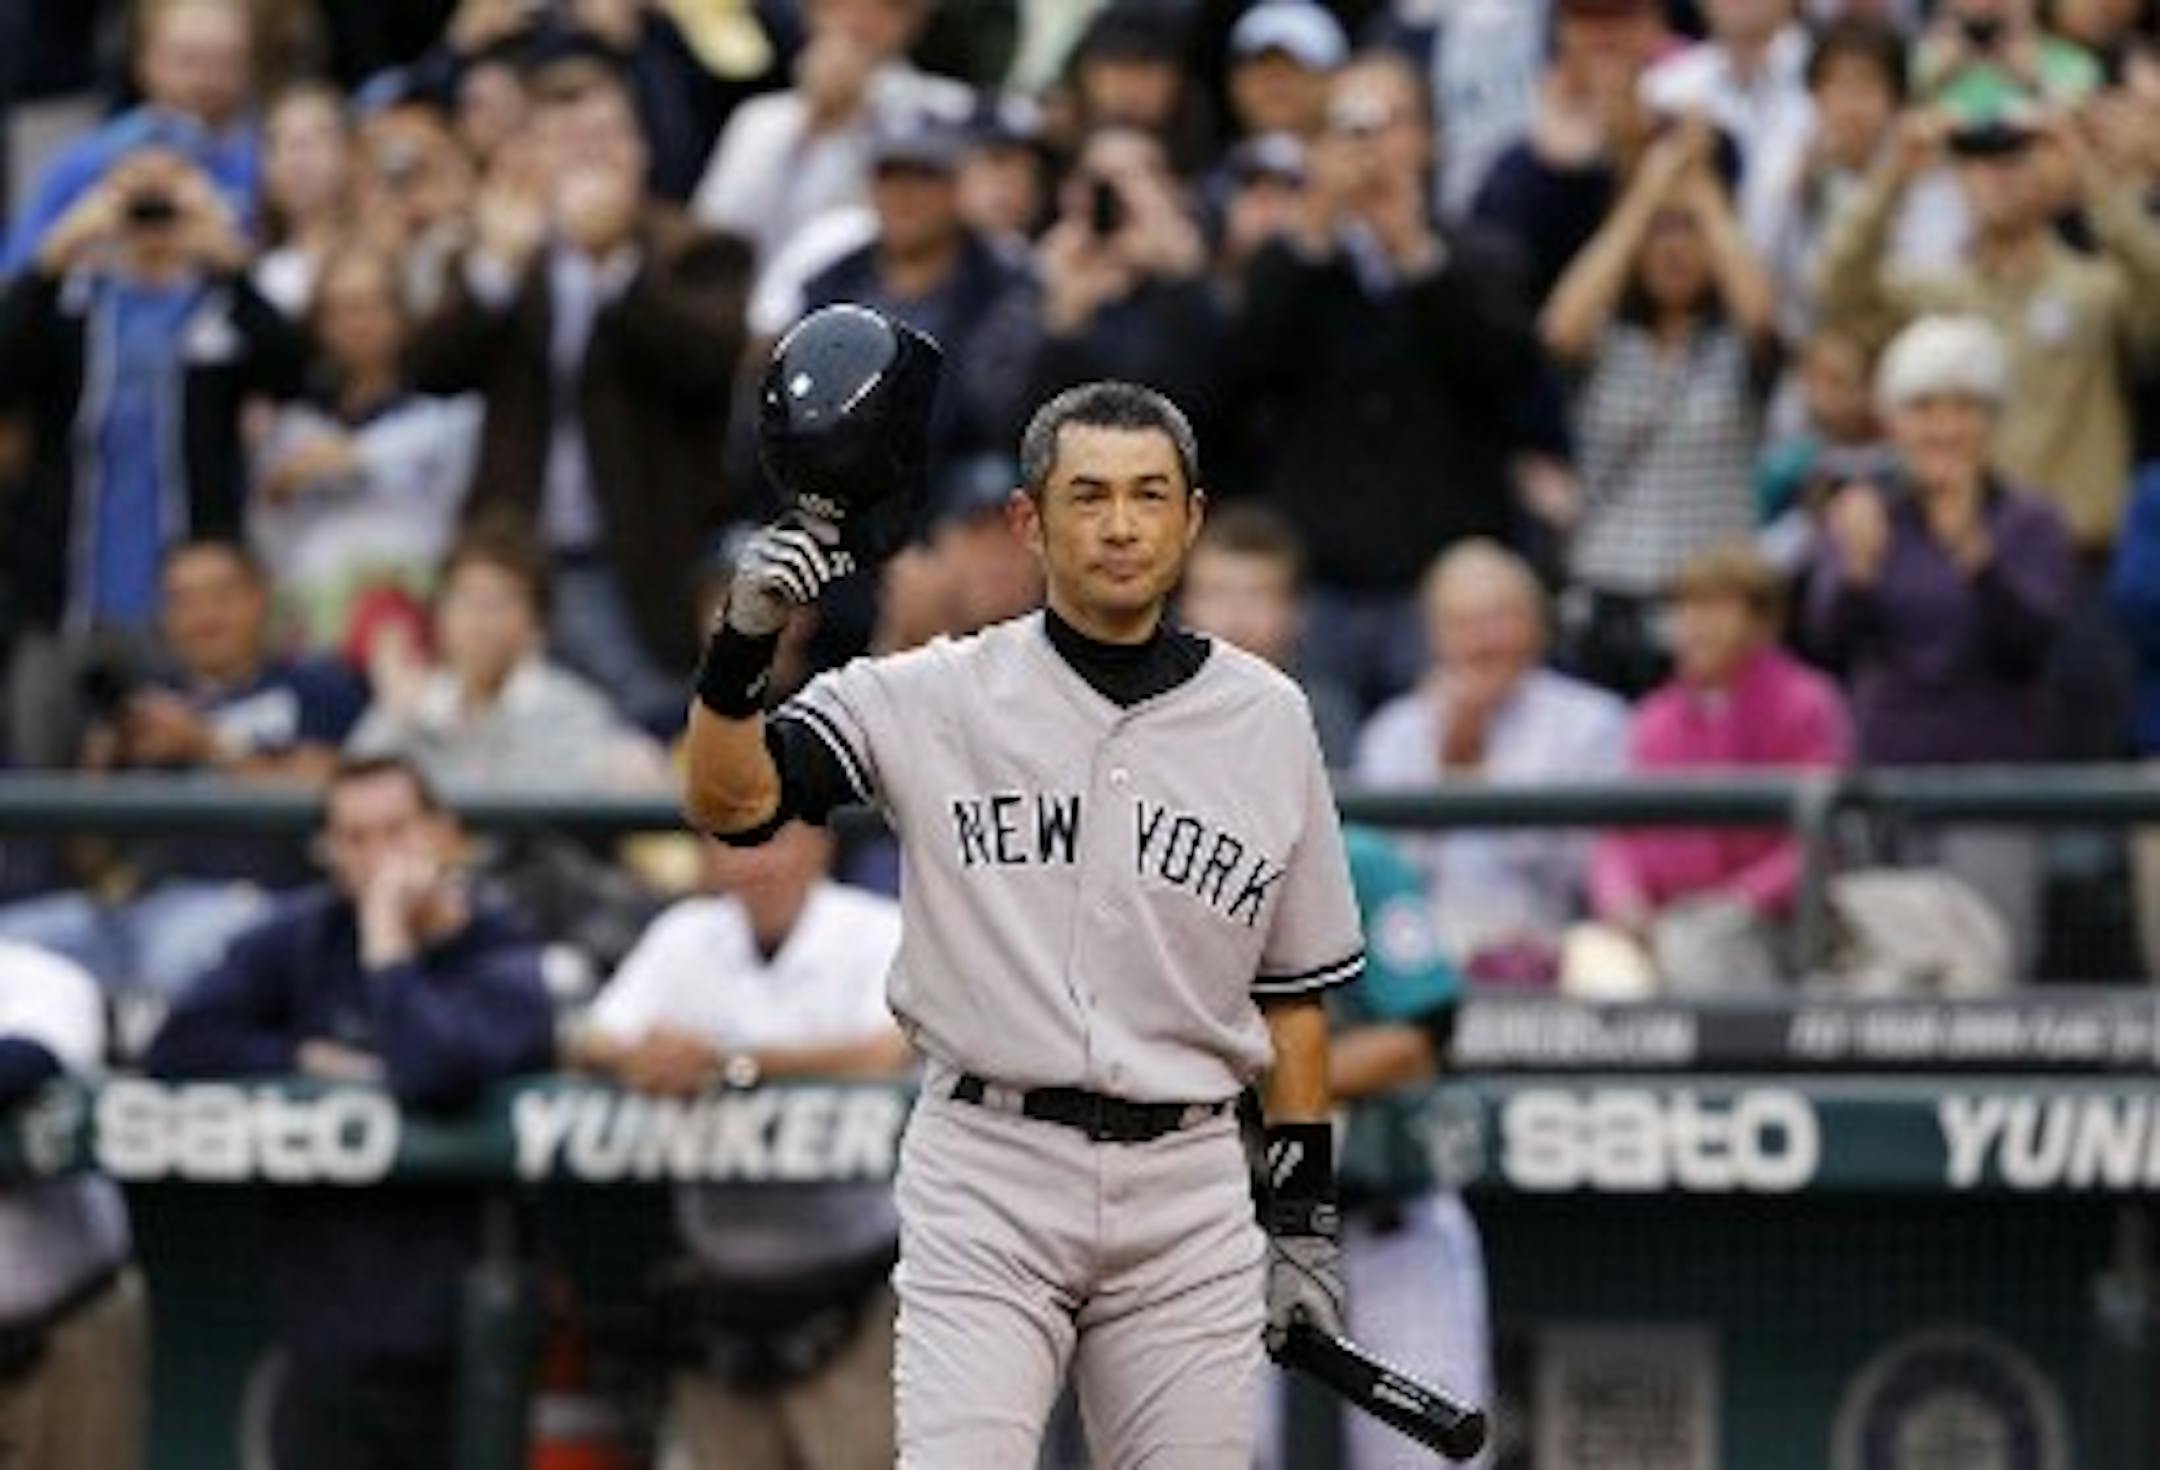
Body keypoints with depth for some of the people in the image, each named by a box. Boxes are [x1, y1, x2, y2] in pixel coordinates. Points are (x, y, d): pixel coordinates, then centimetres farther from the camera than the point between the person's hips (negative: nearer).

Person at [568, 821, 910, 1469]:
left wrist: (728, 1064, -23)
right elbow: (591, 1045, 3)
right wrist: (640, 1061, -22)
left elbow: (887, 1053, -22)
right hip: (723, 1281, 5)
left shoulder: (876, 934, -6)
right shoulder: (687, 936, 10)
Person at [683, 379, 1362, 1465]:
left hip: (1185, 1183, 3)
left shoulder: (1267, 719, 8)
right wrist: (743, 643, -25)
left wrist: (1305, 1215, 10)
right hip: (986, 1179, -3)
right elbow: (726, 800, -8)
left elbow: (1294, 988, 13)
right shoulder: (936, 699, 1)